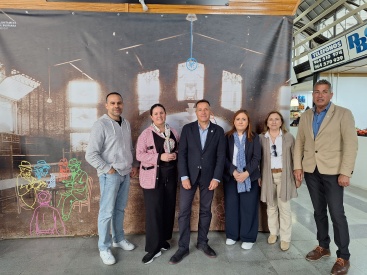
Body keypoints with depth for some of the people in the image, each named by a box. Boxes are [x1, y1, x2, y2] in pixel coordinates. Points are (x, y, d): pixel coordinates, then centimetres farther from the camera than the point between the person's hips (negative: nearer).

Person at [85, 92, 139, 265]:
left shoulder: (126, 124, 9)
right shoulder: (101, 125, -14)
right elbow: (90, 155, -17)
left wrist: (134, 165, 9)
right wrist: (108, 169, -16)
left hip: (125, 174, 6)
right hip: (110, 175, -6)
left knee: (120, 209, 17)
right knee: (107, 212, 3)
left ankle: (119, 239, 35)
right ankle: (104, 248, 19)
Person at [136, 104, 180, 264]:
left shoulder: (173, 132, 7)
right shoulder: (146, 134, -7)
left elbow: (179, 149, 17)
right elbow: (139, 155, -11)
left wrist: (176, 155, -6)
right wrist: (160, 157, -19)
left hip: (170, 174, 5)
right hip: (153, 176, -4)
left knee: (169, 207, 11)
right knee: (153, 210, -2)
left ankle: (163, 239, 31)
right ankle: (153, 248, 10)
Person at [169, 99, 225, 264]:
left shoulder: (218, 131, 2)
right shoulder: (187, 129, -1)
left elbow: (221, 156, -1)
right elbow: (182, 154, -4)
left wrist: (216, 178, -8)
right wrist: (184, 177, -11)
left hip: (208, 176, 1)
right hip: (189, 175, -1)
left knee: (205, 211, 12)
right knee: (184, 211, 1)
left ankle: (202, 243, 29)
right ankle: (183, 247, 14)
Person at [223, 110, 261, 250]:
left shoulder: (254, 137, 2)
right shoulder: (227, 137, 2)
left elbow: (257, 158, -4)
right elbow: (224, 157, -4)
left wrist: (246, 173, -16)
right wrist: (233, 171, -16)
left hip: (249, 177, 0)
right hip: (231, 177, 1)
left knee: (248, 207, 4)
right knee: (231, 206, 6)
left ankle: (248, 238, 18)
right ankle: (232, 235, 22)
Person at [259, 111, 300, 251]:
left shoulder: (289, 137, 0)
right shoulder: (261, 138, 1)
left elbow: (295, 158, 2)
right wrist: (258, 176, 0)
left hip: (284, 175, -1)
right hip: (268, 175, 1)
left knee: (284, 207, 3)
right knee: (271, 206, 12)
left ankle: (285, 238, 15)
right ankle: (273, 232, 29)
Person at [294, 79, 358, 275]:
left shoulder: (343, 114, -4)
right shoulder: (306, 116, 9)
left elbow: (351, 144, -9)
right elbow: (299, 142, 10)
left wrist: (345, 172, -15)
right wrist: (298, 166, 3)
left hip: (333, 171, -4)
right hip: (311, 170, 4)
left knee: (336, 213, 0)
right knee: (319, 211, 14)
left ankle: (343, 257, 16)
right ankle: (323, 247, 30)